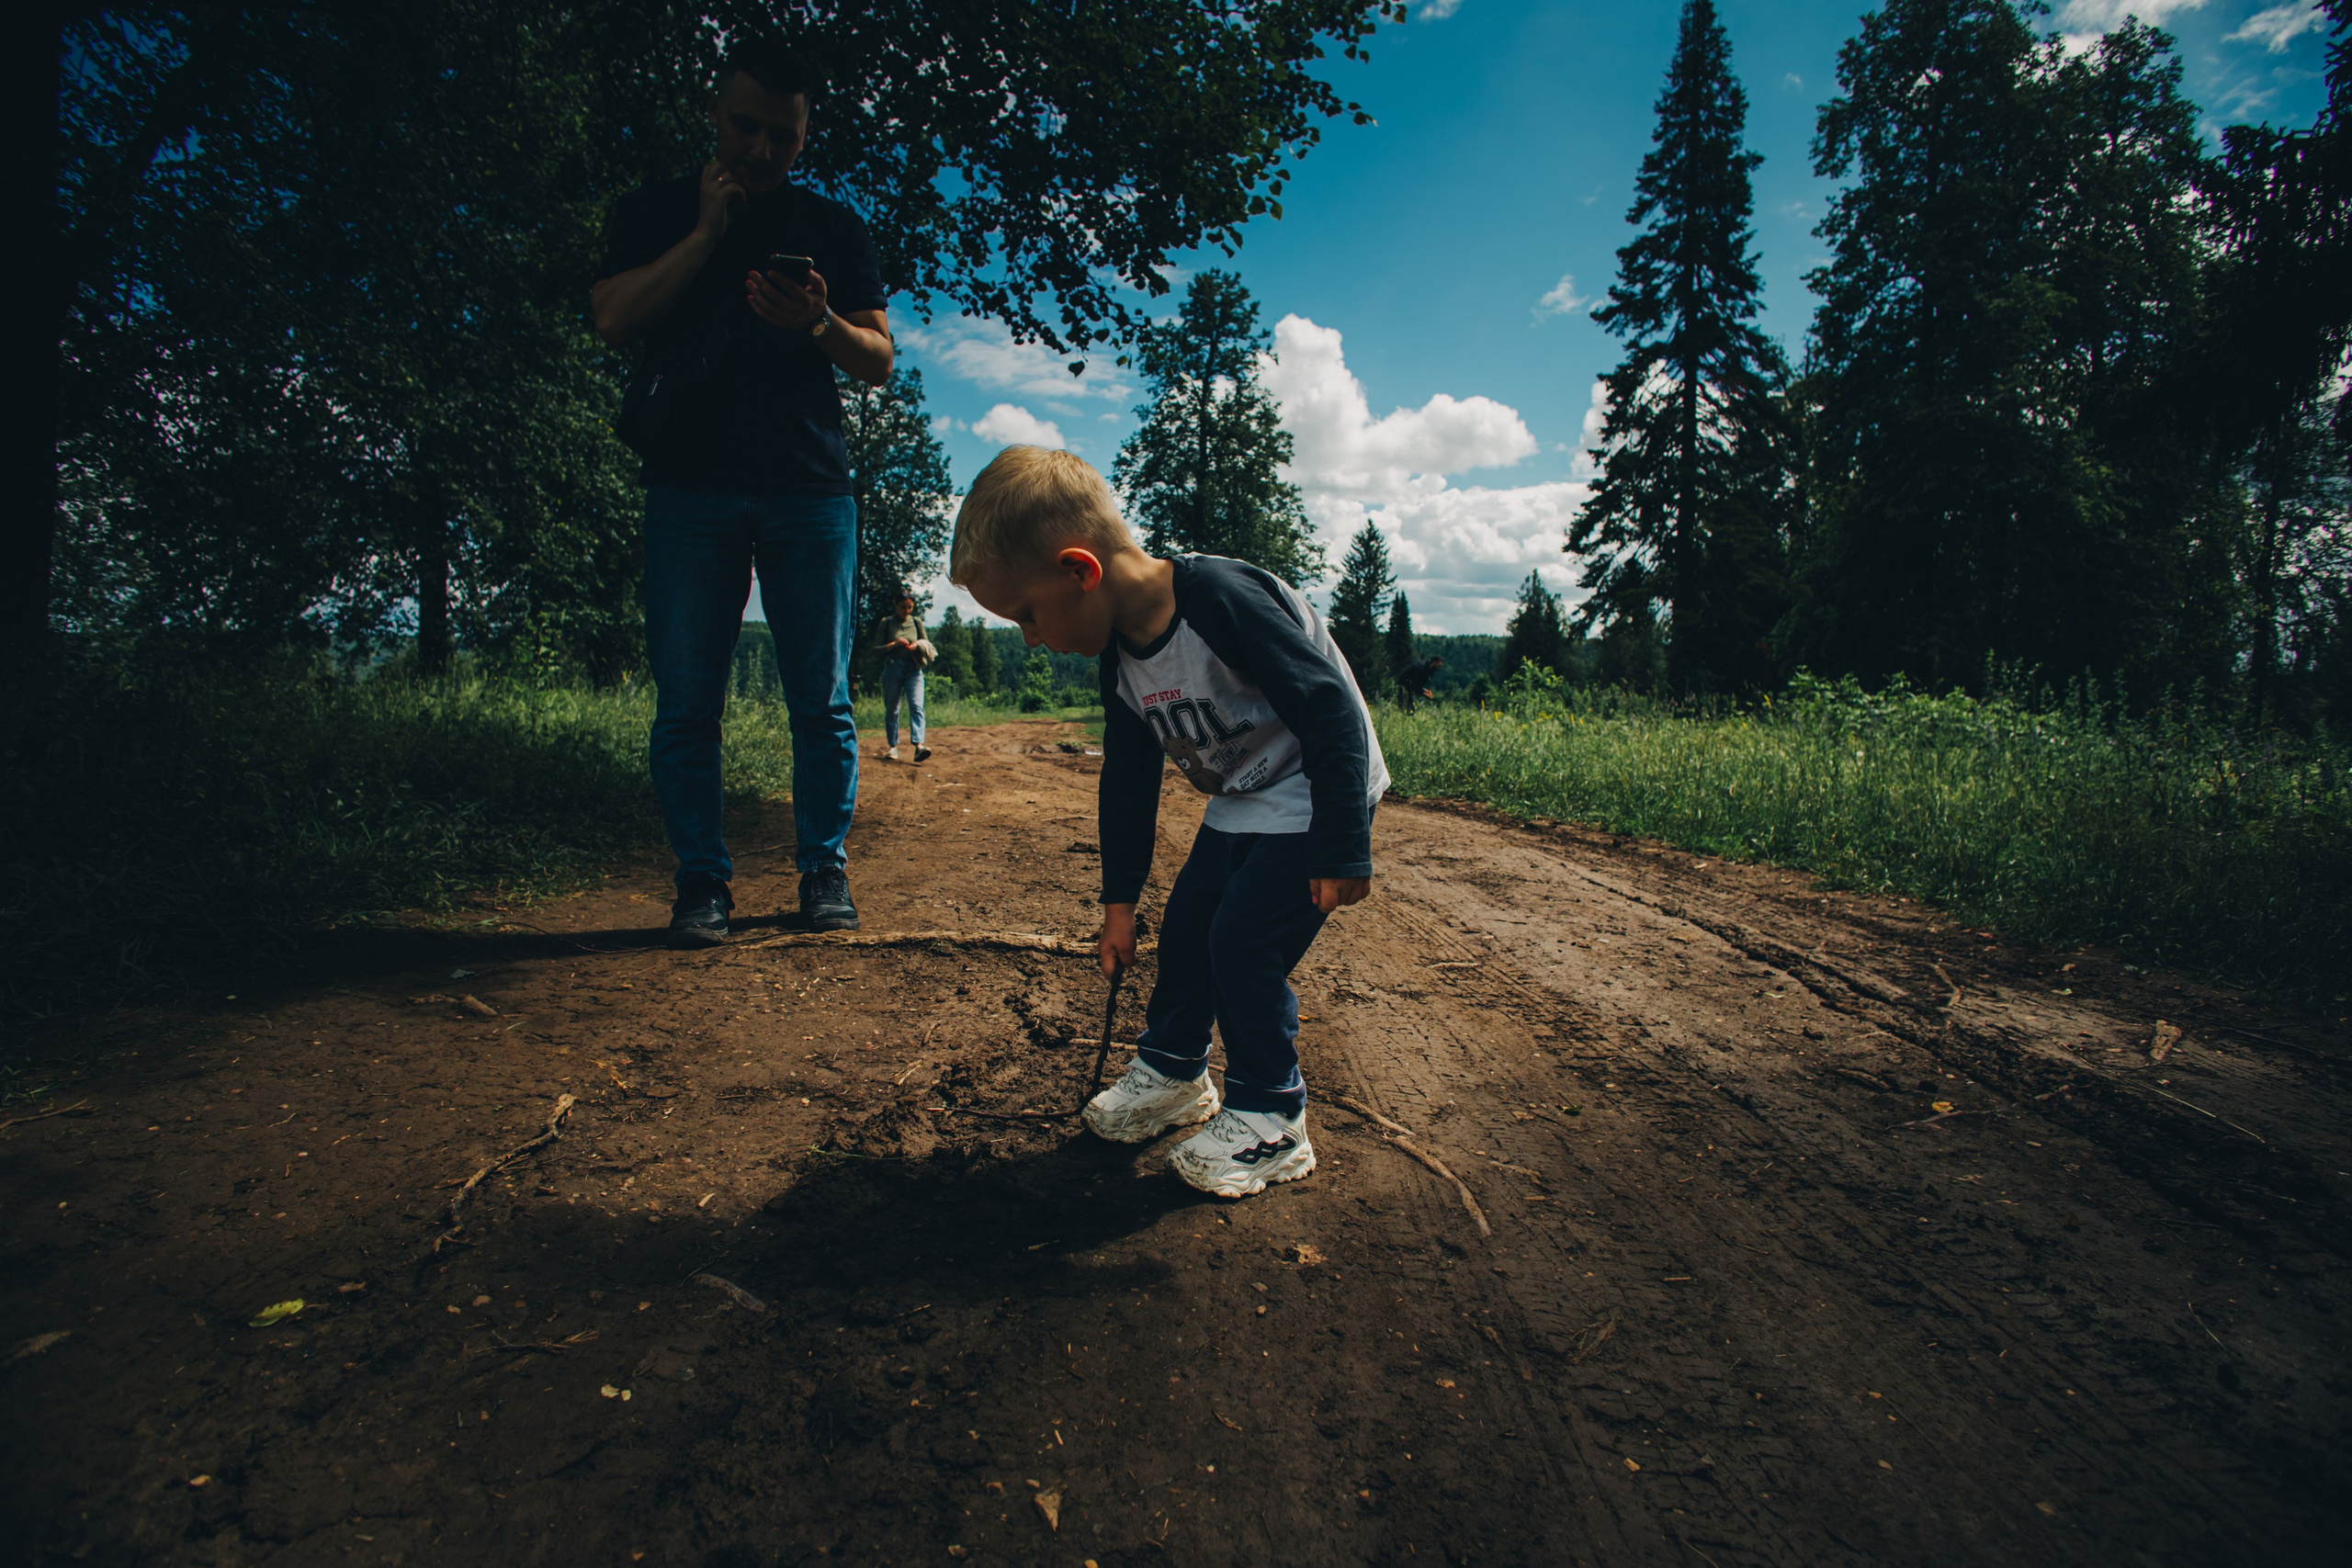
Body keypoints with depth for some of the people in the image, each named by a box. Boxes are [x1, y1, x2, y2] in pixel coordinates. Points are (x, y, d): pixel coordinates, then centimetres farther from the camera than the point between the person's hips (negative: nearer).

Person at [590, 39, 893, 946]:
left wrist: (819, 326, -11)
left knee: (820, 698, -2)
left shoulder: (833, 227, 17)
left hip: (810, 491, 0)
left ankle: (824, 871, 8)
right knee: (687, 702, -2)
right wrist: (709, 232, -2)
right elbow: (613, 320, 1)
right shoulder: (656, 213, 16)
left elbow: (879, 361, 10)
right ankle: (701, 882, 7)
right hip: (689, 489, 0)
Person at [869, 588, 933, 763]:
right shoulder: (886, 623, 3)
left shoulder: (916, 622, 10)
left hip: (913, 669, 1)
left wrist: (918, 646, -5)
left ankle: (919, 745, -28)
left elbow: (927, 643, 17)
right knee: (891, 709, 5)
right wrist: (894, 644, -15)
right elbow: (876, 647, 1)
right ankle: (893, 746, 16)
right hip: (892, 668, -1)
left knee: (916, 706, -16)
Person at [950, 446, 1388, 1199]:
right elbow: (1128, 782, 8)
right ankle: (1172, 1069, 30)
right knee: (1185, 924, 8)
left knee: (1244, 938, -12)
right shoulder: (1120, 663, -3)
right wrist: (1118, 899, 11)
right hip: (1240, 802, 9)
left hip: (1313, 793, -8)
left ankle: (1268, 1119, 5)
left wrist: (1342, 851, -27)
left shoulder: (1223, 599, -32)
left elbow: (1332, 711, -29)